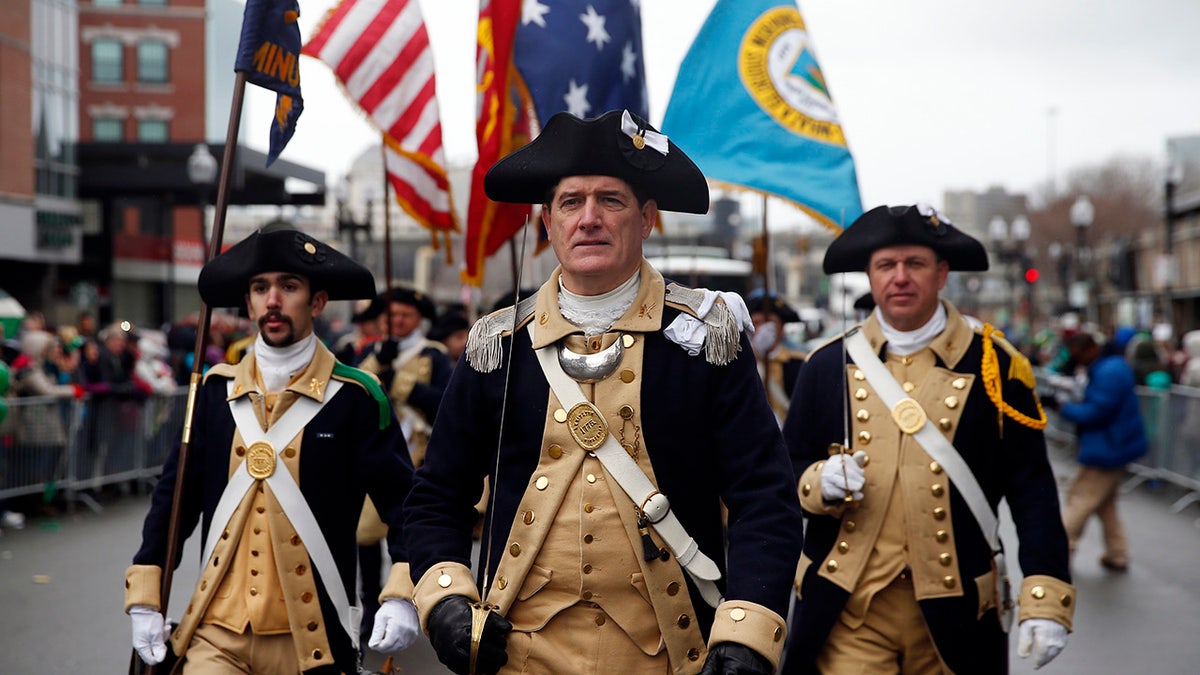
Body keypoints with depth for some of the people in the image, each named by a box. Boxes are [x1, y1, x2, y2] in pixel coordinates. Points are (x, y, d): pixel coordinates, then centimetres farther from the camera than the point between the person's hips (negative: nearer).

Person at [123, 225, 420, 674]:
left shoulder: (354, 397, -4)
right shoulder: (216, 391, 6)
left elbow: (402, 502, -5)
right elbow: (174, 496, 11)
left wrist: (401, 598, -18)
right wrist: (144, 599, 6)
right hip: (217, 636, 2)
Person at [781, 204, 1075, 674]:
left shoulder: (993, 365, -1)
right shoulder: (827, 364, 4)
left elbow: (1031, 487, -3)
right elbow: (787, 471, 9)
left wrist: (1046, 600, -11)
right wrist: (820, 483, -14)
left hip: (952, 616, 0)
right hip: (849, 613, 0)